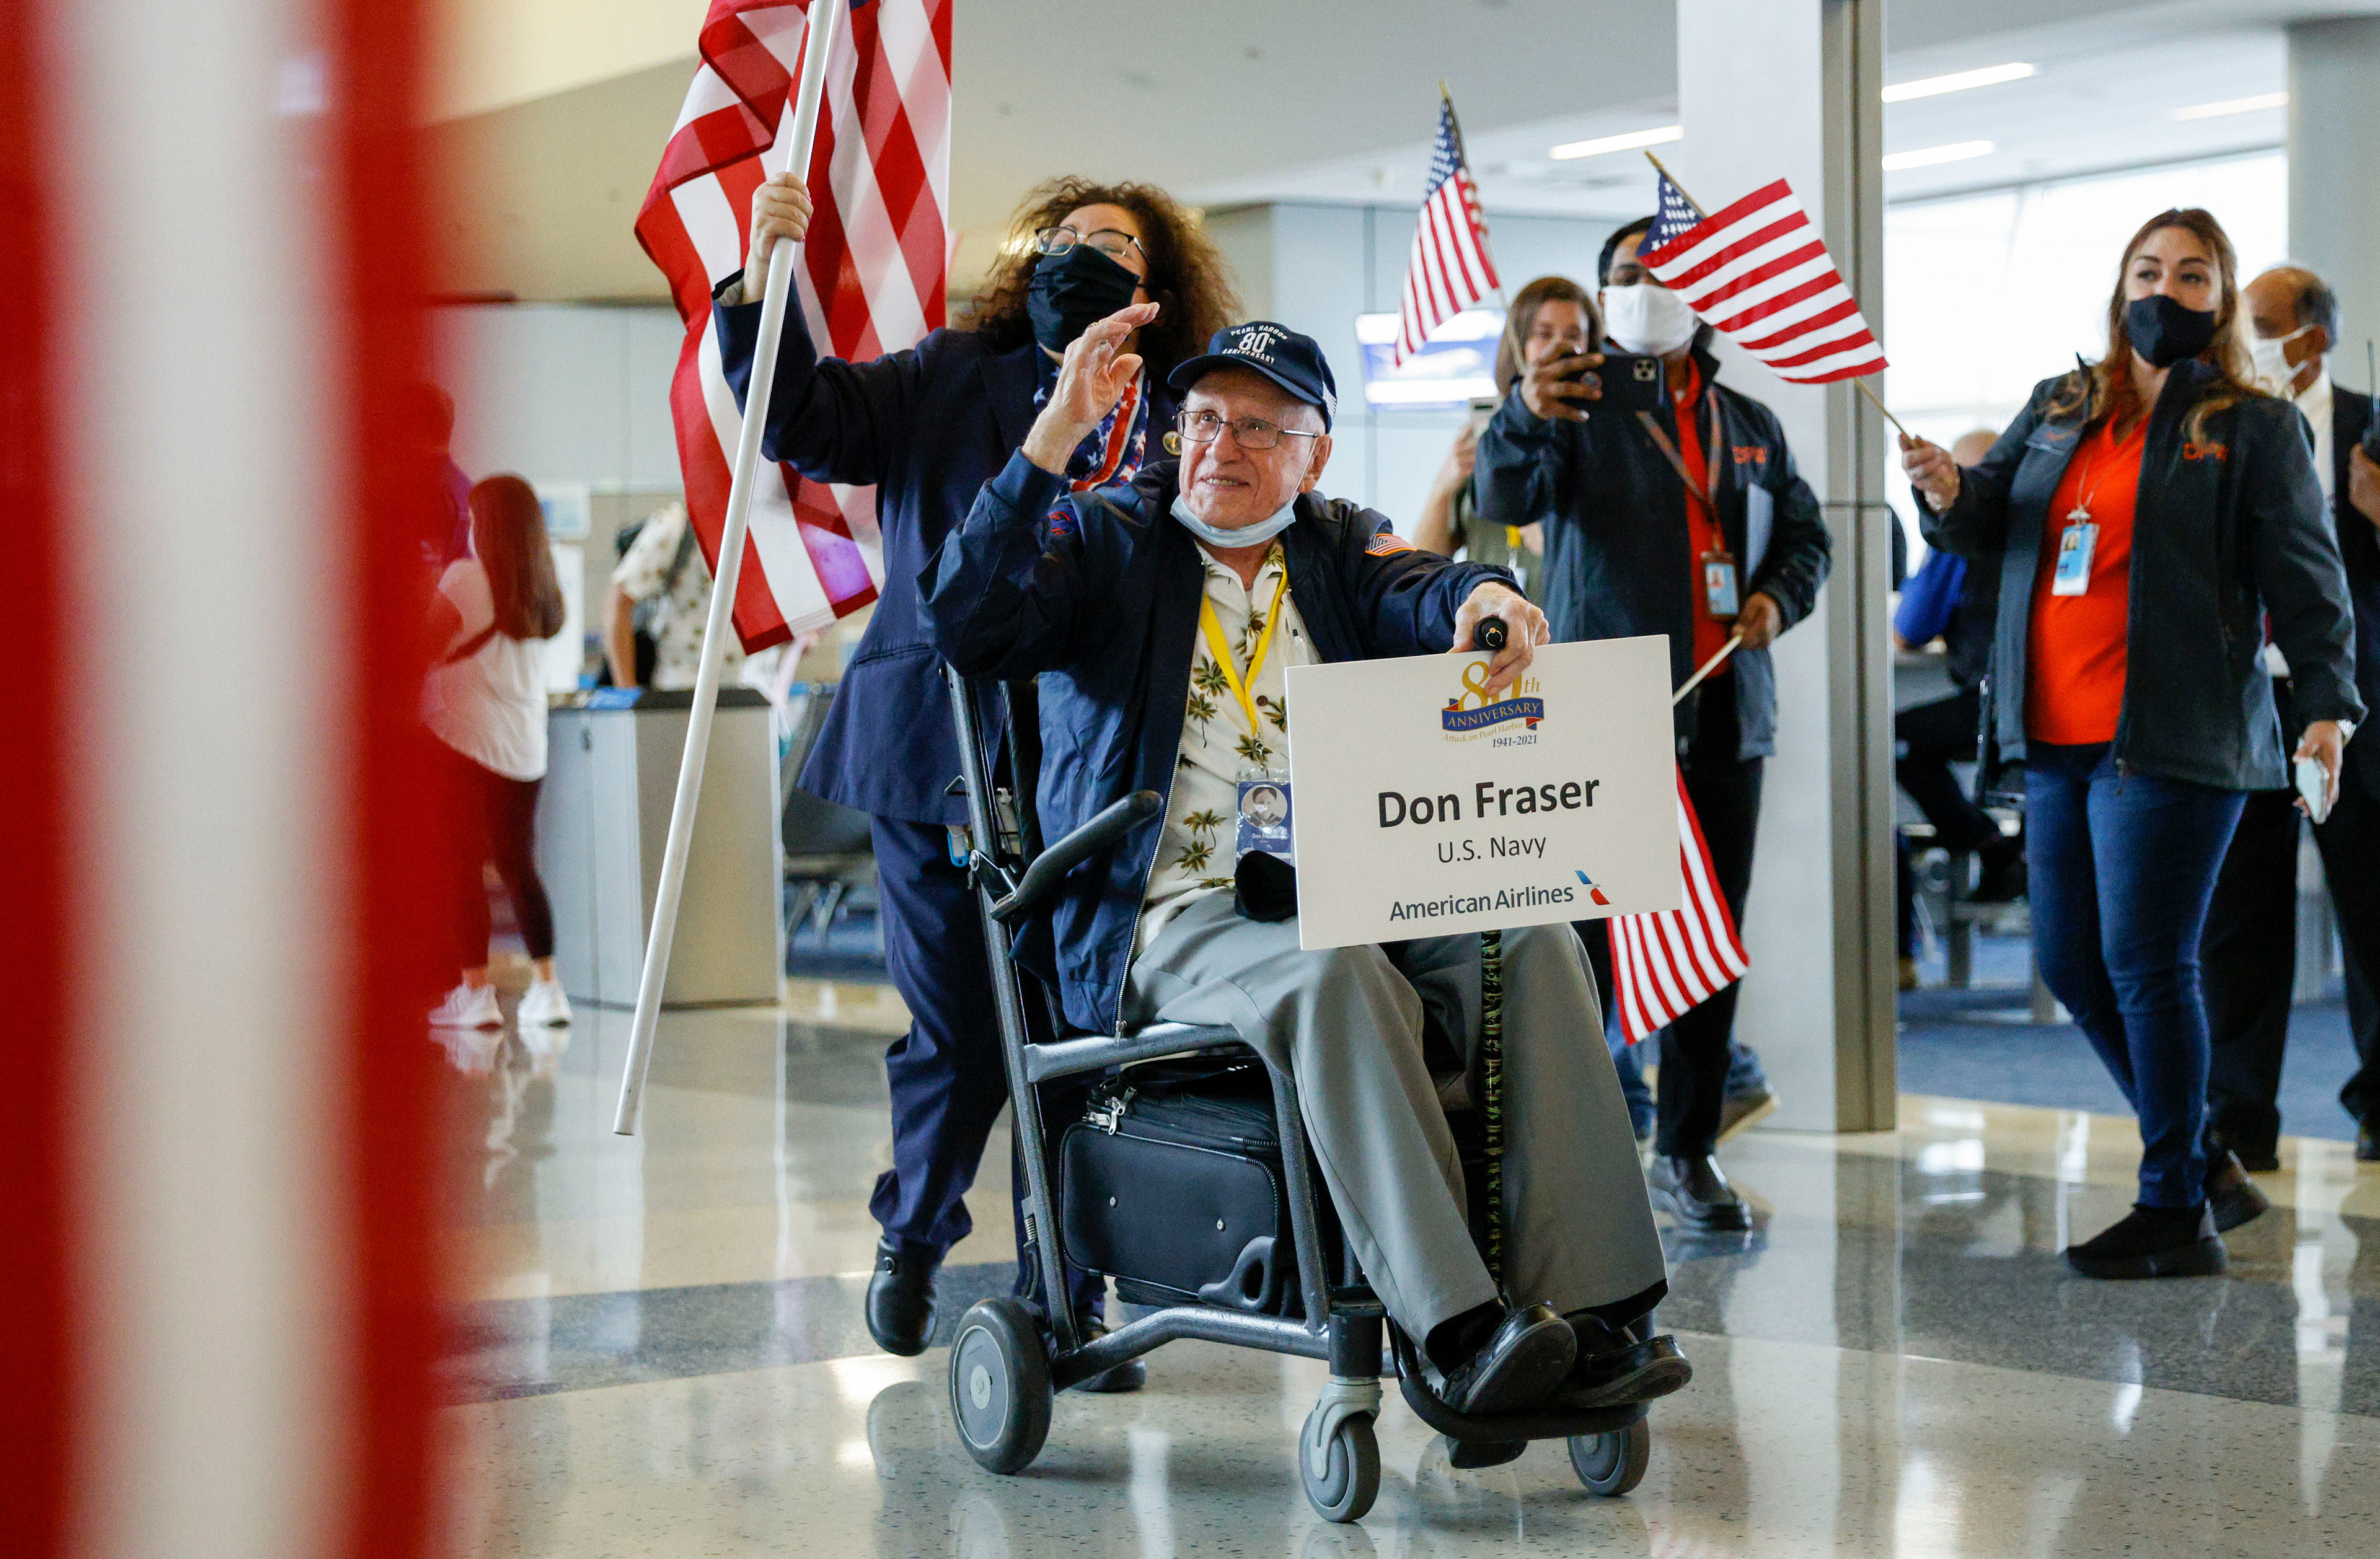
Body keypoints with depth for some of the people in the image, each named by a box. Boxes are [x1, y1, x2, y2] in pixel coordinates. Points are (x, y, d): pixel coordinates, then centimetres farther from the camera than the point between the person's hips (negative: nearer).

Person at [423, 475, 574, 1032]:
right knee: (518, 864, 12)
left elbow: (426, 647, -9)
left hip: (465, 742, -6)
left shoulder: (466, 577, -9)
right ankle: (547, 987, 8)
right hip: (526, 750, 6)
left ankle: (476, 992, -5)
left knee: (462, 865, -2)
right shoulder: (540, 589, 9)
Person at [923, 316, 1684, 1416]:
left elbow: (1430, 597, 0)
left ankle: (1589, 1307, -28)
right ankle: (1454, 1327, -41)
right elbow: (967, 626, -8)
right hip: (1175, 922, -4)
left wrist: (1486, 599, -27)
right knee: (1335, 977, -36)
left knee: (1535, 945, -23)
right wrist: (1056, 436, -16)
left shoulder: (1343, 551, 21)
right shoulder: (1103, 539, 11)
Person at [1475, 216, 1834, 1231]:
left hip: (1724, 715, 5)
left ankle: (1688, 1148, 17)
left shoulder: (1748, 425, 18)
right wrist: (1522, 419, -40)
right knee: (1585, 932, -8)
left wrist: (1777, 598, 2)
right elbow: (1507, 495, -18)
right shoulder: (1578, 407, 1)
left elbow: (1805, 537, 25)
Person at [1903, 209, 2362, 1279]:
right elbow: (1986, 523, 14)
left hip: (2172, 741, -6)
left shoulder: (2256, 429, 1)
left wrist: (2327, 703, -14)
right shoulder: (2058, 409, 16)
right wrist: (1949, 493, -9)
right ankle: (2201, 1161, 25)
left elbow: (2306, 580, -3)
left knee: (2145, 965, -7)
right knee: (2070, 963, 9)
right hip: (2058, 737, 6)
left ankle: (2175, 1213, 3)